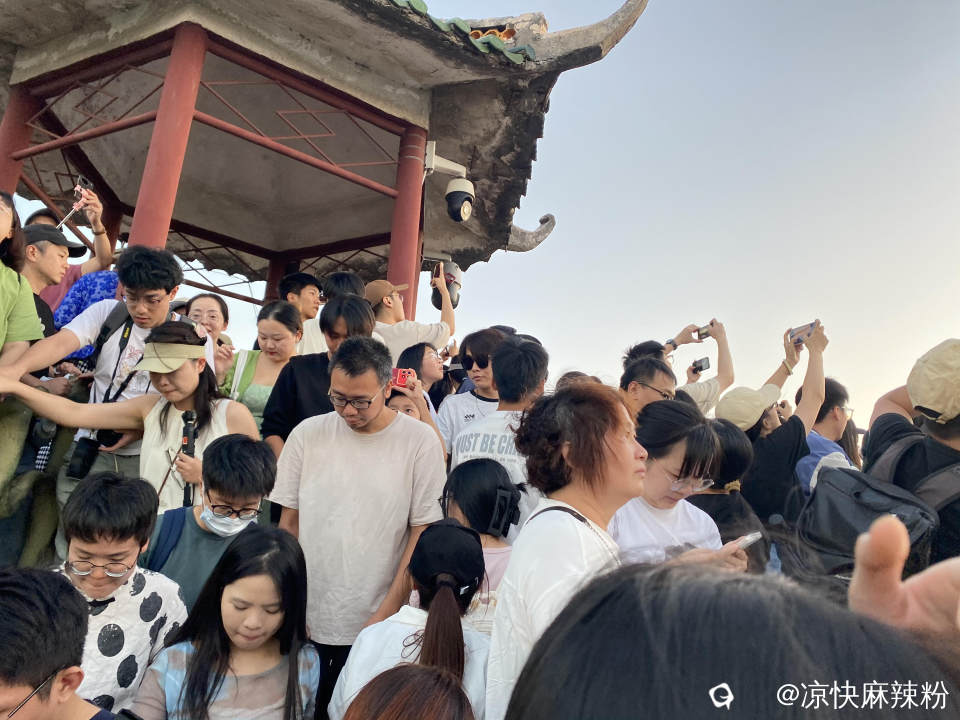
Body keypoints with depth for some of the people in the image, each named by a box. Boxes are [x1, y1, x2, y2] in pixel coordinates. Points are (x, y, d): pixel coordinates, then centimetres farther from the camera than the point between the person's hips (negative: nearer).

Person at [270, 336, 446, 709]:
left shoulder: (419, 441, -9)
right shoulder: (307, 434, -2)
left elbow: (423, 533, -6)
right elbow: (289, 523, 5)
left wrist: (387, 613, -9)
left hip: (376, 626, -2)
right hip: (307, 624, 2)